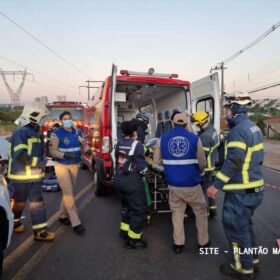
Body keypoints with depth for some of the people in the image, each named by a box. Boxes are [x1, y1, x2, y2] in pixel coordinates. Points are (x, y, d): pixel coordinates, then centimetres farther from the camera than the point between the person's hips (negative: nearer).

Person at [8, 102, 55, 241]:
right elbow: (20, 155, -27)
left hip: (34, 175, 8)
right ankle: (14, 223, 35)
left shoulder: (35, 132, 13)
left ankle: (40, 231, 12)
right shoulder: (21, 132, -18)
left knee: (37, 202, 6)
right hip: (21, 176, -8)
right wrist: (38, 162, -21)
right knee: (18, 202, 11)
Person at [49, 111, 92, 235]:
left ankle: (62, 216, 32)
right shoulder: (57, 133, -11)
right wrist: (66, 155, -29)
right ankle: (76, 223, -3)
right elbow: (52, 151, -14)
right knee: (68, 193, -7)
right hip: (62, 166, -6)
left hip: (74, 165, 6)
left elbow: (84, 144, 10)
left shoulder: (76, 132, 5)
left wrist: (87, 150, -13)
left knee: (69, 192, 14)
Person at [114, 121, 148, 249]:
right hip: (132, 180, -8)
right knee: (139, 209, 3)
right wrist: (144, 170, 8)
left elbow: (117, 159, 13)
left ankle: (124, 230, 38)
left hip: (119, 178, 8)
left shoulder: (119, 144, 7)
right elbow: (141, 164, -10)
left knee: (126, 205, 26)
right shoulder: (137, 144, -13)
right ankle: (133, 240, 9)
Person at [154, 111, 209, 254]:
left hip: (173, 185, 2)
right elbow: (202, 164, -1)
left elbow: (156, 162, 5)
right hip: (192, 184, -1)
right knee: (201, 212, 20)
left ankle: (178, 244, 25)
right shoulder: (195, 139, -8)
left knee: (177, 213, 20)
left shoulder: (162, 139, -2)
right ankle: (203, 242, 31)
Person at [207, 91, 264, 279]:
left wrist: (217, 185, -23)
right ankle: (253, 260, 36)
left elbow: (233, 162, -28)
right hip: (255, 188, 10)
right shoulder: (254, 128, 11)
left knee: (235, 227, 6)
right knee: (246, 224, 23)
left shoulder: (238, 131, -21)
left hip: (241, 191, -10)